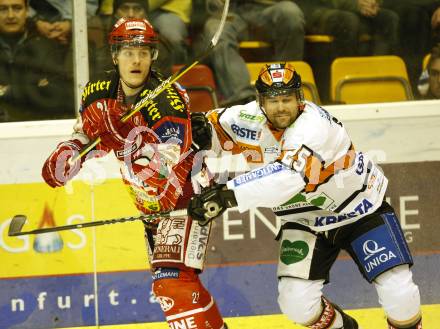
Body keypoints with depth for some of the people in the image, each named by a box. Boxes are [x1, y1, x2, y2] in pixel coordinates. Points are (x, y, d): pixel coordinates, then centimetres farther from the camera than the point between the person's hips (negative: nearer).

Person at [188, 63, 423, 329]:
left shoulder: (315, 123, -33)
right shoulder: (251, 118, -14)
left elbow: (289, 177, -45)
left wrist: (228, 194, -53)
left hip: (360, 209, -5)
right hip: (305, 221, 5)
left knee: (398, 291, -15)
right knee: (296, 302, -10)